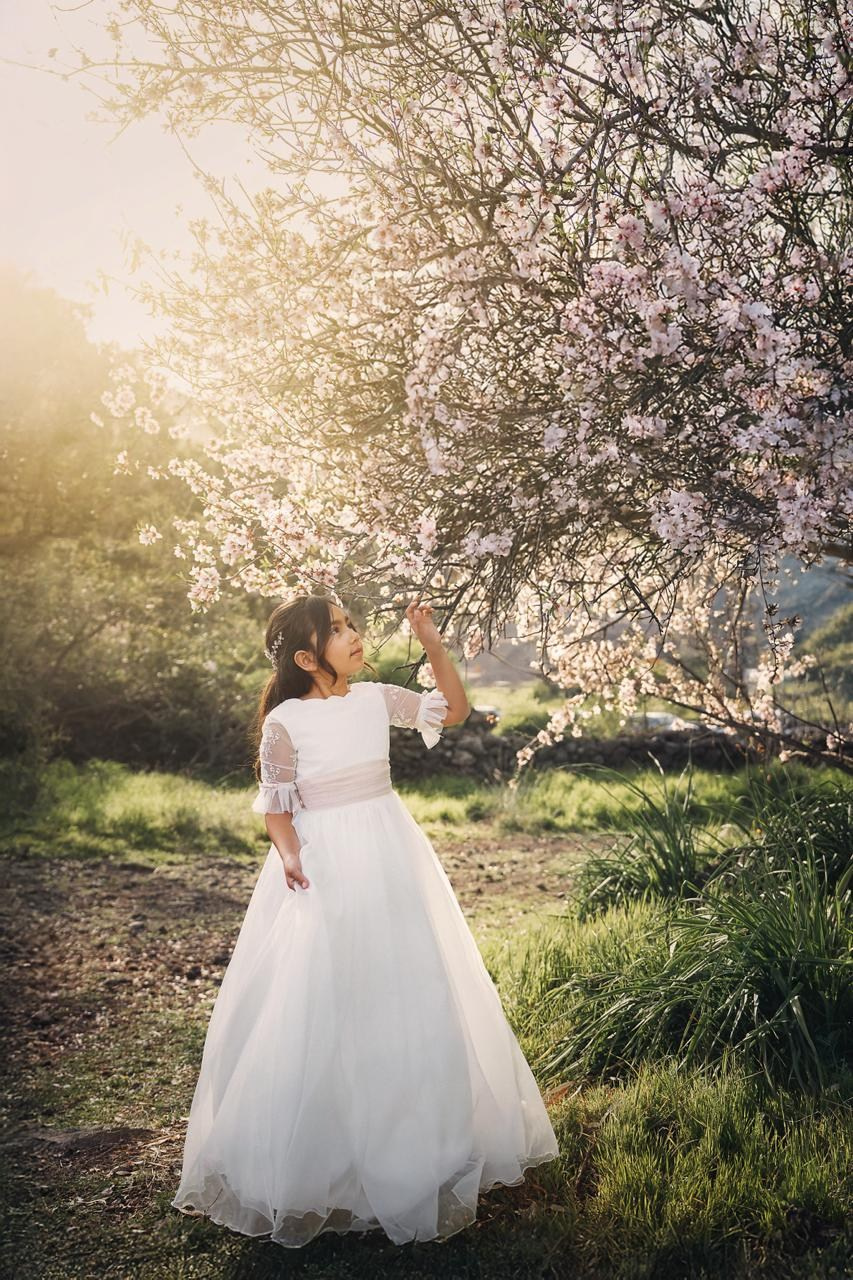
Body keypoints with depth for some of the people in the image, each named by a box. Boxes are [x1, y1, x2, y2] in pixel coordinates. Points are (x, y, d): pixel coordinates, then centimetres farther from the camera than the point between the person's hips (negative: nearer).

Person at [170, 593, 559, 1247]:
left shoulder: (377, 699, 1)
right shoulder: (286, 721, -8)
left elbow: (453, 708, 6)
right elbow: (275, 801, -3)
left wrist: (433, 643, -4)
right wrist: (288, 851, -20)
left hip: (388, 856, 4)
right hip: (322, 863, -4)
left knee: (404, 989, 11)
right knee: (318, 1005, 2)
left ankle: (410, 1140, 31)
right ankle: (315, 1156, 20)